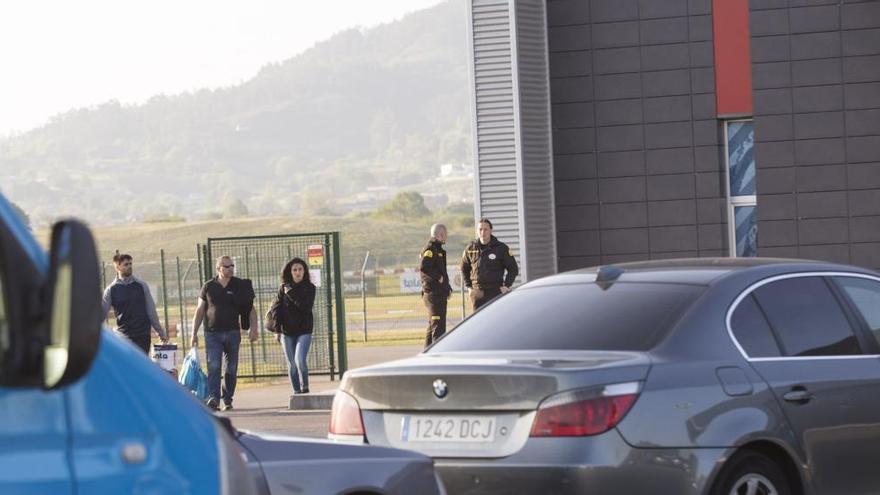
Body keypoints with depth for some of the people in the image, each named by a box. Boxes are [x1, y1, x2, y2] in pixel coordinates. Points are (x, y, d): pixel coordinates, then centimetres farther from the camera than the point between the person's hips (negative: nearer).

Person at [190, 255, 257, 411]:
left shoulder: (240, 286, 5)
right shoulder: (209, 287, 5)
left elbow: (250, 309, 8)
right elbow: (200, 311, 9)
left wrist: (253, 328, -6)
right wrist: (194, 333, 4)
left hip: (233, 332, 1)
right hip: (212, 333, -1)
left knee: (231, 369, 6)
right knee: (213, 367, -13)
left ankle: (228, 399, 16)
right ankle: (213, 398, -21)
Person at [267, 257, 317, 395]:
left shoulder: (309, 288, -2)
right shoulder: (283, 288, 3)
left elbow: (306, 307, -15)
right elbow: (276, 308, 3)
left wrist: (291, 293, -16)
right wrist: (277, 330, -3)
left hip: (304, 330, -3)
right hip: (287, 332, 3)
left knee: (300, 360, -18)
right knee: (292, 364, 6)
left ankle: (305, 388, 2)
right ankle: (297, 392, 15)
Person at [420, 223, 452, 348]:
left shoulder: (438, 250, 20)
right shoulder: (430, 249, -12)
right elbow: (423, 268, -27)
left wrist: (448, 288, 18)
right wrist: (438, 277, -18)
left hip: (440, 293, 11)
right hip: (434, 293, -11)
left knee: (433, 325, 15)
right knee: (438, 325, -12)